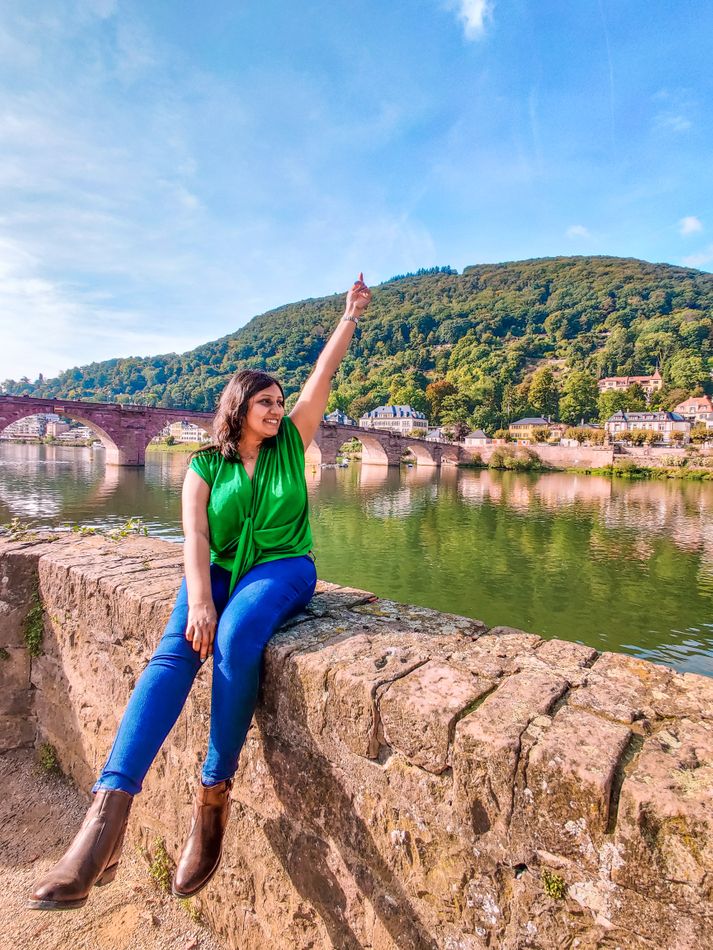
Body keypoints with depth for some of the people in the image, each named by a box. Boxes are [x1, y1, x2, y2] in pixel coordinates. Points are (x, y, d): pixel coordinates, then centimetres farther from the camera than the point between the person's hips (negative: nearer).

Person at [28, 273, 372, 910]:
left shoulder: (290, 442, 7)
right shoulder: (205, 466, 5)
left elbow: (324, 374, 5)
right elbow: (195, 537, -6)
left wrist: (351, 315, 5)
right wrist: (198, 602, -20)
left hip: (283, 568, -1)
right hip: (218, 570, 2)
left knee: (235, 638, -33)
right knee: (174, 651, -28)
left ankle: (215, 796, -19)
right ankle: (107, 818, -32)